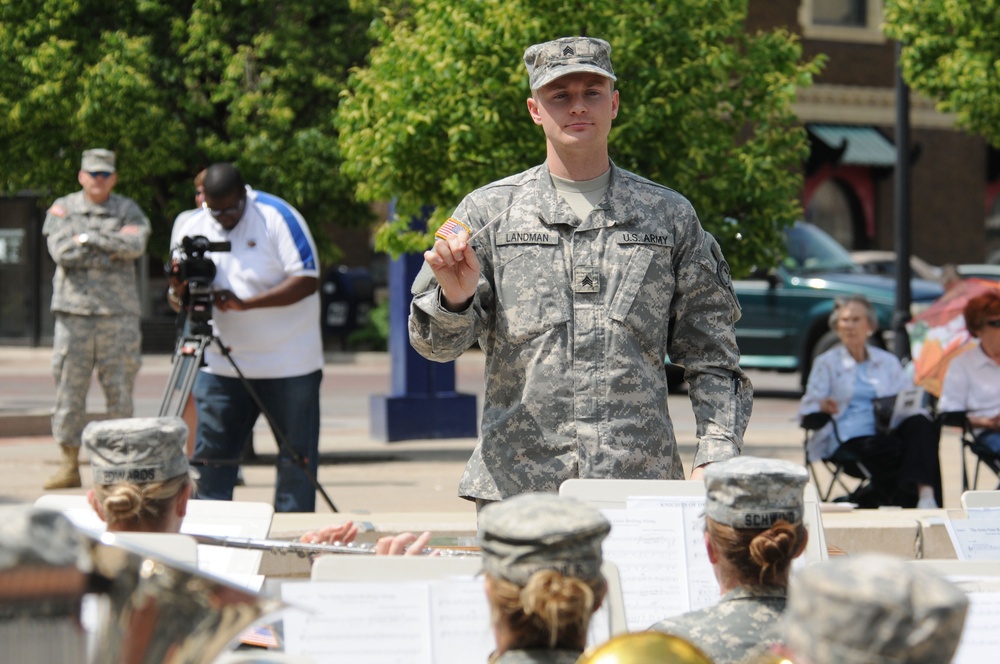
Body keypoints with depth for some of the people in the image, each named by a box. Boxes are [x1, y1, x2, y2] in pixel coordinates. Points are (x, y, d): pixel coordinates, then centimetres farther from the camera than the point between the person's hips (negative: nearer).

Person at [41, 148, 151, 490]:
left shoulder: (128, 210, 9)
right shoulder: (62, 208, 9)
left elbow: (136, 244, -11)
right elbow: (61, 251, -7)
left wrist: (88, 238, -10)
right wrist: (111, 251, -7)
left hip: (119, 312, 0)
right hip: (73, 310, 0)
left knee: (120, 390, 0)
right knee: (69, 389, 0)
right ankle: (69, 465, 6)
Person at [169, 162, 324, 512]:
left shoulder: (278, 217, -10)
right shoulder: (191, 227, 3)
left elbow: (307, 281, -15)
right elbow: (182, 297, 9)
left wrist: (246, 303, -24)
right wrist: (182, 292, -17)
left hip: (287, 363, -3)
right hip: (220, 363, 3)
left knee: (296, 457, 1)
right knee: (213, 455, 2)